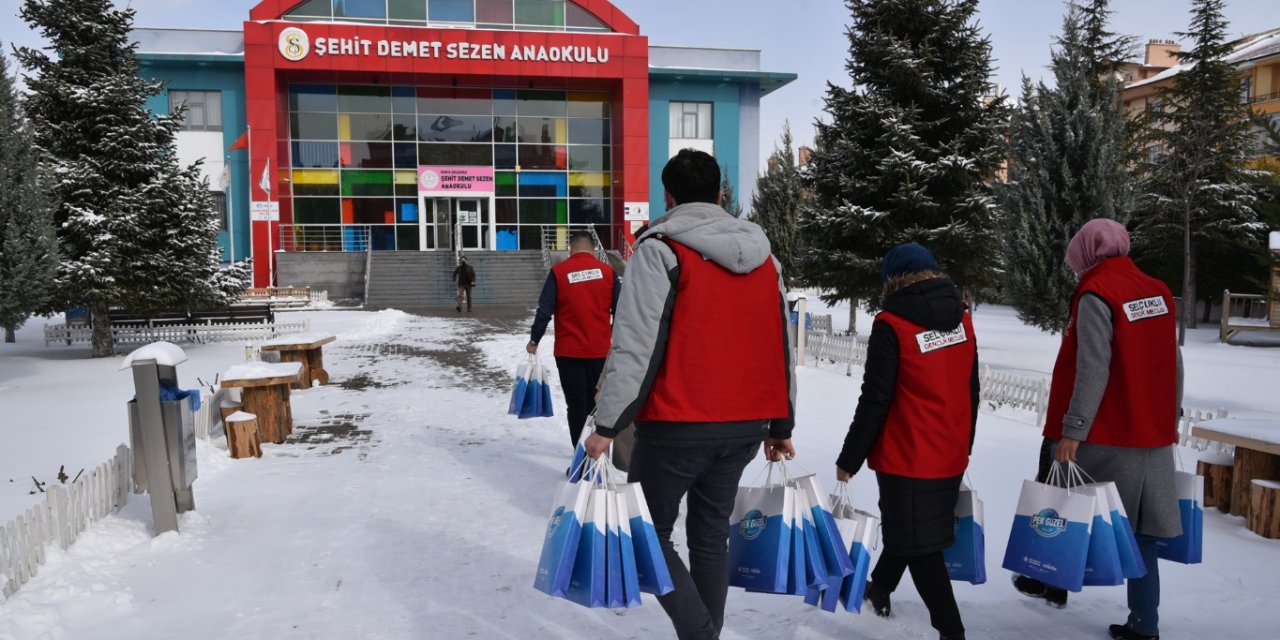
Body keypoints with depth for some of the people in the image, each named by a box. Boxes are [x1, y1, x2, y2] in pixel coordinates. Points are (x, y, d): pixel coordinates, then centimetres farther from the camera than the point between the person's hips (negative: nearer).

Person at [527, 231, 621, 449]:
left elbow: (545, 310, -8)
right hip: (600, 350, 2)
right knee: (596, 403, 16)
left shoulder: (558, 272, -5)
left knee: (577, 406, 3)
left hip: (569, 351, -2)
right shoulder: (607, 271, -1)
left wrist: (534, 340, 3)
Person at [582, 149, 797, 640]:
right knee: (711, 535, 17)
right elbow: (781, 346, 13)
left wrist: (607, 425, -13)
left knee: (647, 532, 8)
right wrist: (781, 425, 19)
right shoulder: (763, 255, 10)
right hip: (745, 426, 6)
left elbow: (635, 346, -16)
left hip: (677, 425, -6)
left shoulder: (660, 250, -8)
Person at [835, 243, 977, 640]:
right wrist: (965, 445, 24)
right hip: (951, 457, 7)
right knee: (906, 529, 24)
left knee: (919, 545, 5)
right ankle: (879, 591, 44)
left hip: (907, 458, -7)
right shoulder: (962, 319, 2)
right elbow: (970, 391, 11)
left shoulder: (892, 325, -17)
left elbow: (875, 401, -16)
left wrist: (849, 458, -7)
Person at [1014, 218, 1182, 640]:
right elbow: (1174, 367, 13)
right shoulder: (1159, 293, 9)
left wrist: (1072, 431, -18)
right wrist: (1168, 421, 22)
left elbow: (1092, 369, -19)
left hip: (1104, 438, -6)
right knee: (1140, 535, 9)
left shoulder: (1096, 295, -12)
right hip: (1153, 438, 6)